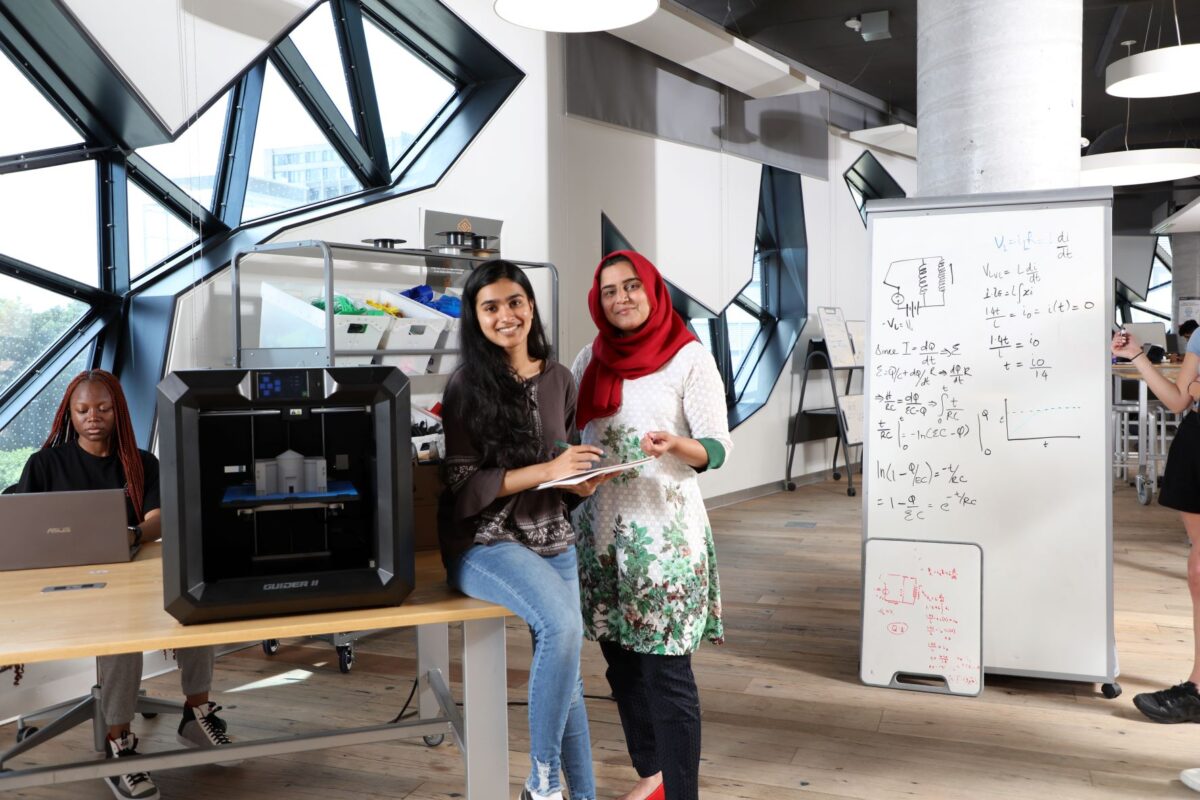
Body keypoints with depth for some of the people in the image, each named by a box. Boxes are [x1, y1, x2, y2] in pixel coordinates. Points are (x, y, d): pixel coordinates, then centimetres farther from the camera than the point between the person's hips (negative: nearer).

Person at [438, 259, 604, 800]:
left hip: (551, 537, 5)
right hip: (485, 541, -5)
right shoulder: (467, 387, -8)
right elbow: (462, 486, -13)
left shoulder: (558, 378, 7)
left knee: (565, 673, 7)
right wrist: (547, 471, -22)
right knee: (562, 626, -27)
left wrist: (582, 481, -6)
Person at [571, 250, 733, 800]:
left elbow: (718, 446, -10)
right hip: (600, 527, 6)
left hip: (663, 529, -5)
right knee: (621, 662, 14)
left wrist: (677, 446, -29)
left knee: (666, 671, -3)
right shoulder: (591, 359, 9)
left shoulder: (690, 358, -6)